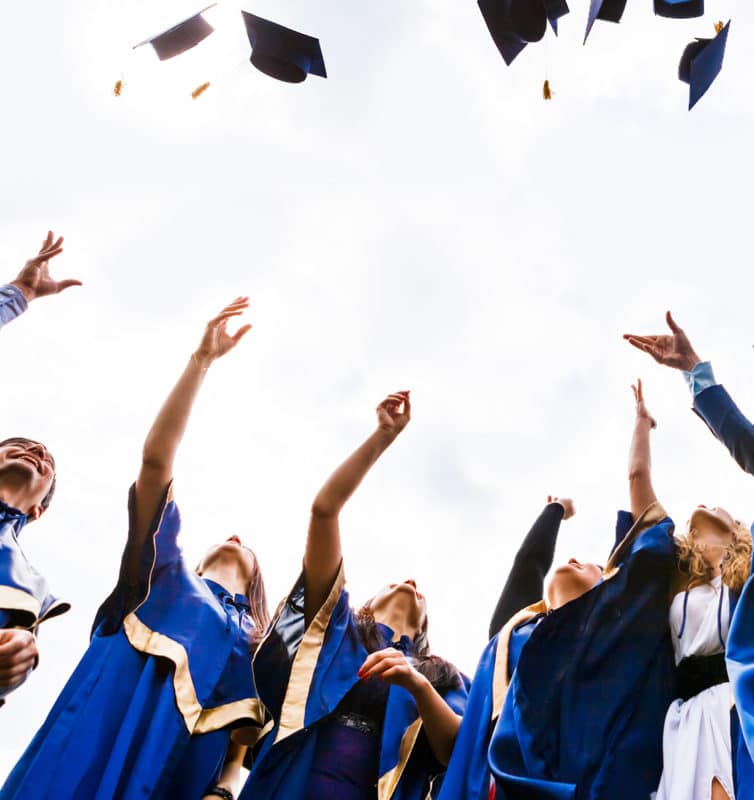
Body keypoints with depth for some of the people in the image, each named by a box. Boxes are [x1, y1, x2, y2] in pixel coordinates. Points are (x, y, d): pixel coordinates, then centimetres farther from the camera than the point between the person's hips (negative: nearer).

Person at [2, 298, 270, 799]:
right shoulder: (164, 576, 19)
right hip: (87, 751, -2)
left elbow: (241, 742, 13)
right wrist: (203, 359, 4)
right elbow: (156, 458, 9)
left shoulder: (252, 641, 24)